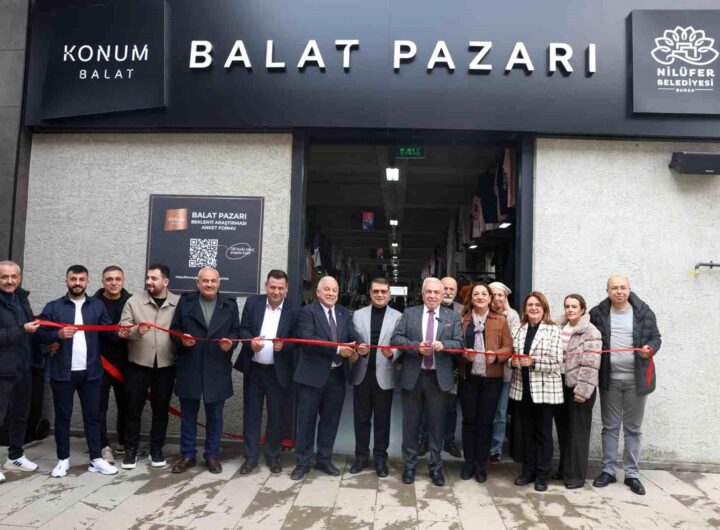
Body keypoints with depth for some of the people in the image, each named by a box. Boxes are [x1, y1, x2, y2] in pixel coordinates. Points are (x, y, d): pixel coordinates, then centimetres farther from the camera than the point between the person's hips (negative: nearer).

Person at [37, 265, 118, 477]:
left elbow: (108, 331, 0)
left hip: (90, 372, 1)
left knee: (93, 415, 7)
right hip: (63, 372, -1)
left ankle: (96, 459, 15)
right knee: (62, 416, 10)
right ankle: (63, 460, 22)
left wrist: (119, 333, -21)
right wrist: (58, 334, -19)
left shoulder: (98, 306, 6)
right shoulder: (53, 307, 3)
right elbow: (41, 334, -1)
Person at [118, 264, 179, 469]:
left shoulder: (178, 303, 2)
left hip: (166, 365, 0)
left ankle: (156, 449, 24)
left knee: (160, 408, 10)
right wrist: (136, 330, -25)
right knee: (133, 408, 7)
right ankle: (131, 449, 21)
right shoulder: (134, 301, 0)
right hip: (138, 364, 0)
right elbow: (123, 329, -5)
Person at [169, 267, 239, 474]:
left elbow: (236, 331, 6)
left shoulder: (230, 305, 6)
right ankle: (187, 455, 24)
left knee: (215, 416, 10)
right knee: (188, 415, 10)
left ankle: (212, 456, 23)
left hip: (217, 369, 0)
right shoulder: (185, 302, 5)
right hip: (189, 368, 0)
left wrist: (230, 342, -14)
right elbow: (174, 328, 6)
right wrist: (181, 339, -14)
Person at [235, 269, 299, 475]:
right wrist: (250, 341, -21)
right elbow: (242, 329, 0)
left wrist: (283, 345, -25)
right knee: (251, 413, 10)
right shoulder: (252, 302, 0)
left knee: (276, 415, 10)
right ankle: (250, 456, 22)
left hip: (278, 371, -1)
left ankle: (273, 456, 25)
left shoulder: (294, 309, -6)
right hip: (253, 369, 2)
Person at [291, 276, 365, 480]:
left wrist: (357, 348, -22)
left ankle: (324, 460, 29)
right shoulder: (307, 312, -7)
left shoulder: (344, 313, 11)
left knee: (331, 419, 15)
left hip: (337, 375, 5)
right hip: (313, 374, -5)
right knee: (307, 419, 6)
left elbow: (352, 337, 2)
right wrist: (337, 349, -25)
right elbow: (308, 338, -21)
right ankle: (303, 462, 20)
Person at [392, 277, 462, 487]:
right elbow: (396, 338, -3)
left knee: (437, 424, 9)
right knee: (410, 423, 10)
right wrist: (417, 347, -18)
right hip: (413, 376, 0)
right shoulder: (409, 313, 4)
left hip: (439, 378, 0)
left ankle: (436, 467, 24)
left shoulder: (453, 317, 5)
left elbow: (459, 343, -1)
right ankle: (409, 465, 25)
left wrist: (443, 344, -21)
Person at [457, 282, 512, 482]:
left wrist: (496, 355, -17)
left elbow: (508, 347, 1)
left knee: (485, 421, 6)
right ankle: (468, 462, 19)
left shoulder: (500, 320, 3)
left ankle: (481, 464, 18)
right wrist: (463, 353, -15)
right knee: (469, 419, 7)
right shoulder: (462, 319, 3)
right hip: (467, 376, 0)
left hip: (491, 377, 0)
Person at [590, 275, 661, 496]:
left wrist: (651, 348, -14)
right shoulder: (598, 313, 0)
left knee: (633, 428, 10)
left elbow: (656, 337, 5)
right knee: (610, 427, 10)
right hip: (609, 379, 0)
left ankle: (632, 474, 20)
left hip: (635, 379, 0)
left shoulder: (644, 312, -2)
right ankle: (608, 470, 21)